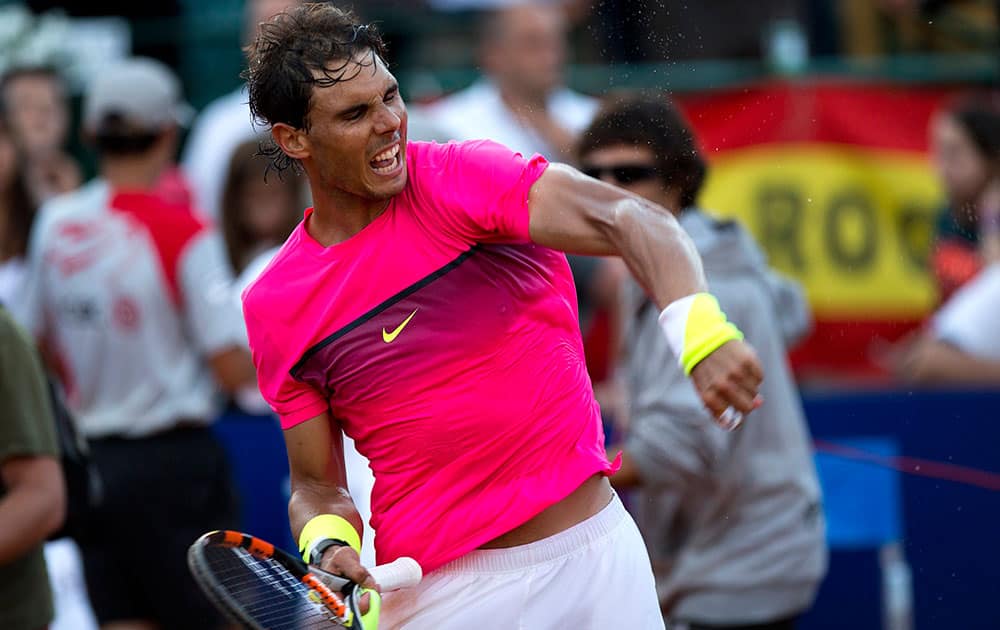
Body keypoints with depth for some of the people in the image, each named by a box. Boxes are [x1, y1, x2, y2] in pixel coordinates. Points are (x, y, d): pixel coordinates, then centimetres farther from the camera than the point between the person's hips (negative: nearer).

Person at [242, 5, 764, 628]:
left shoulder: (463, 178, -9)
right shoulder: (274, 307, 1)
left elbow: (622, 218, -25)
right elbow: (318, 485, 8)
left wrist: (698, 326, -45)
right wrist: (330, 547, -16)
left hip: (593, 556, -2)